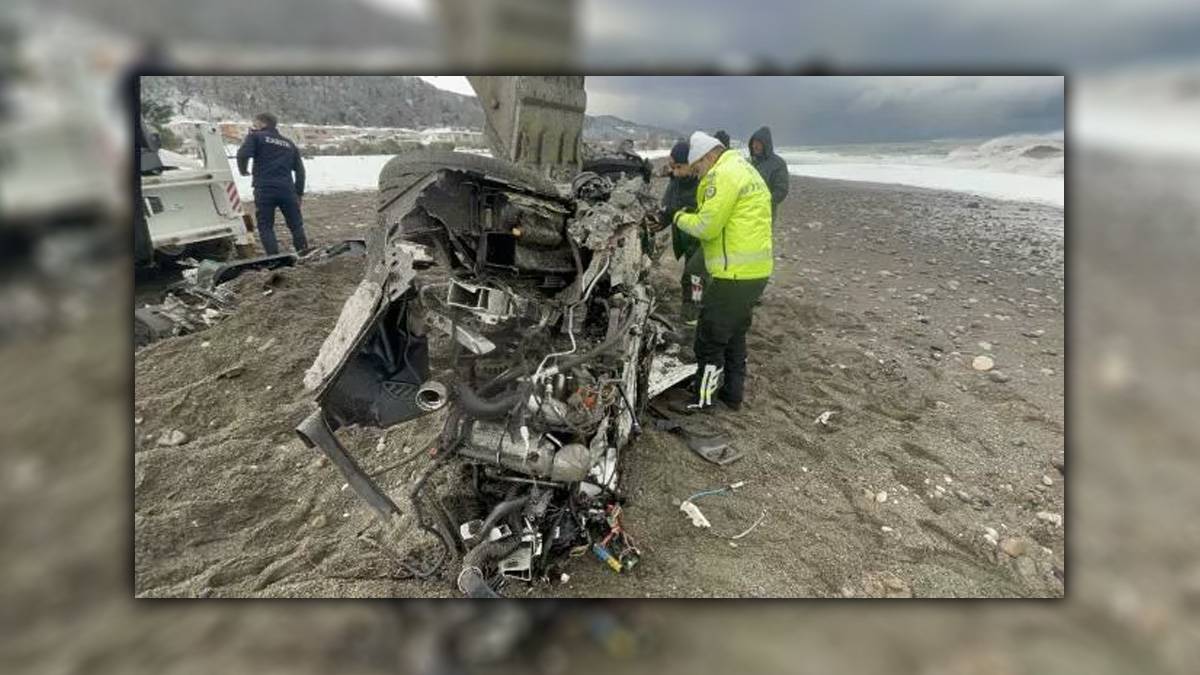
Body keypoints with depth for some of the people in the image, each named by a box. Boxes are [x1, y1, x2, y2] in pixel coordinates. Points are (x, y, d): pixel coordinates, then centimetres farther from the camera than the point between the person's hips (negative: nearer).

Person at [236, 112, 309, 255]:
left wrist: (242, 170, 9)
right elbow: (300, 170, 16)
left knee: (265, 227, 5)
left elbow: (243, 154, -11)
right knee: (296, 225, 12)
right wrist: (299, 193, 18)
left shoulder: (255, 137, 6)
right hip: (287, 189, 4)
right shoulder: (289, 144, 20)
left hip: (264, 190, -3)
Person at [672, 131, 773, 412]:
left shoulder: (724, 174, -13)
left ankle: (702, 397, 11)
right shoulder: (744, 169, 20)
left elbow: (707, 227, -18)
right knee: (735, 334, 20)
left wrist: (681, 218, -1)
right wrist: (694, 215, 7)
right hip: (755, 269, 10)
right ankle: (733, 394, 31)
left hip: (735, 273, -10)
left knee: (710, 337, 1)